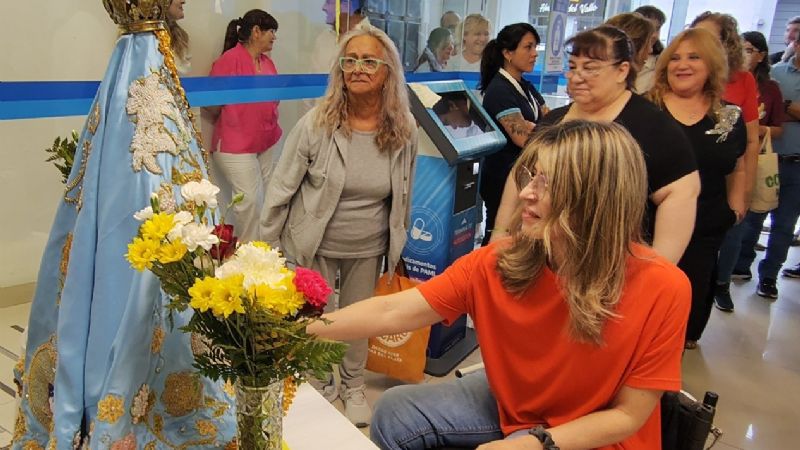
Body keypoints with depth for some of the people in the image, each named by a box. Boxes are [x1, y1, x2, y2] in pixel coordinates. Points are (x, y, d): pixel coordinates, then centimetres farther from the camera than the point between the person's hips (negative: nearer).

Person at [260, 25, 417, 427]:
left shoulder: (404, 128, -10)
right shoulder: (316, 123, -17)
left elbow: (403, 196, 5)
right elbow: (281, 188, -10)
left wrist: (398, 244, 13)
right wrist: (266, 249, -7)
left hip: (369, 249, 2)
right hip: (313, 246, -2)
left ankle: (353, 388, 43)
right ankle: (319, 384, 41)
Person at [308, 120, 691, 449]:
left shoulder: (662, 289, -27)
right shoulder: (497, 264, -19)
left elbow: (628, 415, -18)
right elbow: (391, 313, -19)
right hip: (510, 405, 4)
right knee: (394, 413, -1)